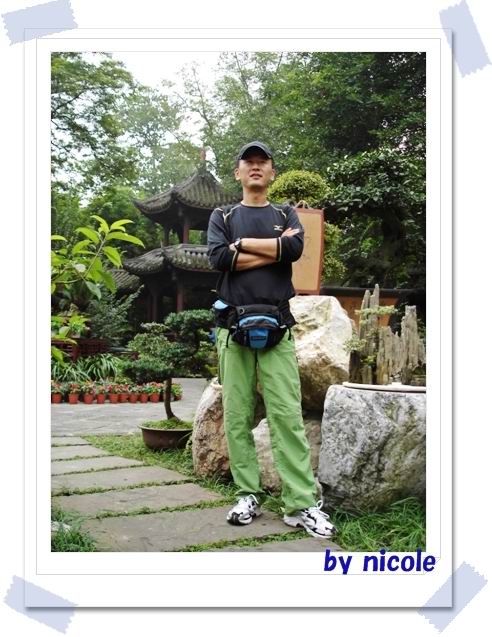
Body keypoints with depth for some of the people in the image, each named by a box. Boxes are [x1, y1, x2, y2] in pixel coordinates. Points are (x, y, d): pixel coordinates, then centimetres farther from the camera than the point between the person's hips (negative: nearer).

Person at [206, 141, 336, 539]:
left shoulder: (286, 214, 17)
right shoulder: (222, 217, 16)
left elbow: (295, 248, -6)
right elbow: (218, 258, -5)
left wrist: (242, 244, -2)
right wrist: (275, 248, -4)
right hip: (233, 324, 1)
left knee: (288, 415, -7)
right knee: (237, 415, -1)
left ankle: (301, 504, -6)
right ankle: (248, 495, 8)